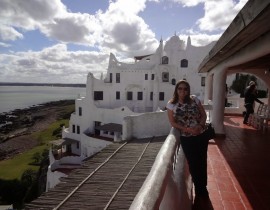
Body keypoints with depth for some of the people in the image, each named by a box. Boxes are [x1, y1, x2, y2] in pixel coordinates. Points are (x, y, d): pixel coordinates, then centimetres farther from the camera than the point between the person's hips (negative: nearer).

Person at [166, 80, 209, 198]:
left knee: (202, 161, 14)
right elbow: (173, 122, -9)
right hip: (186, 138, -2)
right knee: (193, 163, 10)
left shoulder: (194, 99, -1)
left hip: (201, 135, 2)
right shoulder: (171, 104, -7)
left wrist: (200, 125, -16)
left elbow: (204, 114, 3)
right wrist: (188, 129, -19)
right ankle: (199, 188, 34)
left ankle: (203, 187, 38)